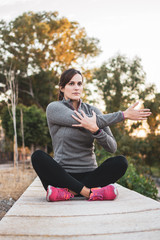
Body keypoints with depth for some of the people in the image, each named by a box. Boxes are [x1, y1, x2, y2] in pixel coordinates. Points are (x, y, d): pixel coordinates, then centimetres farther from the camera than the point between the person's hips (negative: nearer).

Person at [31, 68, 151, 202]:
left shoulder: (92, 110, 7)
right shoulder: (53, 108, -2)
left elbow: (112, 147, -3)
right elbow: (88, 121, -17)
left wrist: (95, 130, -23)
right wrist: (124, 115, -14)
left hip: (89, 175, 2)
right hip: (62, 175, -2)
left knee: (121, 162, -23)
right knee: (38, 156, -29)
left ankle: (68, 192, -27)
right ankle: (89, 192, -32)